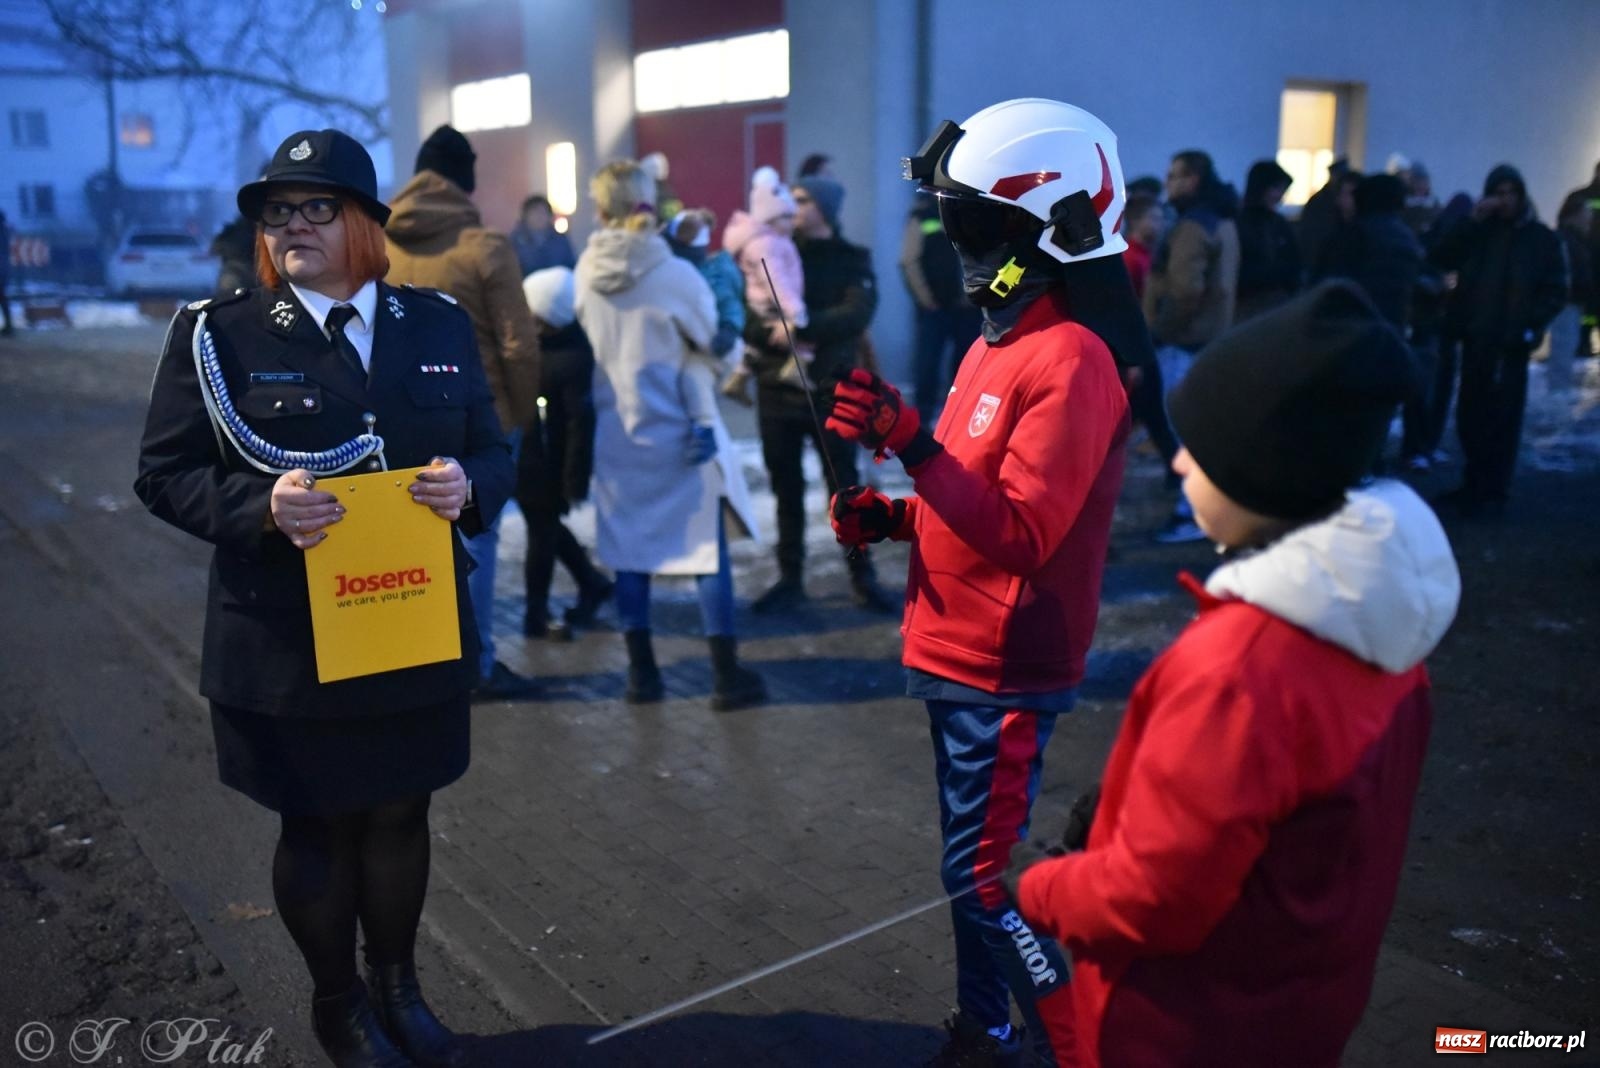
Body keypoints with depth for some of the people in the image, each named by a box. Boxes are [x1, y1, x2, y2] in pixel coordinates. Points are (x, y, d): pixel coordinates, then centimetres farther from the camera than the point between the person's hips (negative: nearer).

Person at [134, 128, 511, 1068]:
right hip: (288, 645, -3)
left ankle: (398, 986, 42)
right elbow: (165, 475, -4)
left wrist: (468, 487, -15)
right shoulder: (219, 332, -4)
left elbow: (493, 451, 8)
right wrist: (261, 504, -23)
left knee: (401, 815, 18)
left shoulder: (439, 324, 5)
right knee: (318, 827, 14)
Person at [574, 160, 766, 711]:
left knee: (630, 548, 11)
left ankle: (642, 671, 16)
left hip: (617, 432, 4)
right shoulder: (676, 274, -16)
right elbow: (715, 342, -3)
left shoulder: (586, 271, -4)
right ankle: (726, 675, 8)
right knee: (708, 548, 5)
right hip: (681, 432, -4)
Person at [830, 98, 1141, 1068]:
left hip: (1006, 669, -9)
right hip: (959, 651, 9)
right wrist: (889, 515, 3)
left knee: (988, 881, -1)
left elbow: (1021, 534, -25)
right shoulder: (1006, 337, 10)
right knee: (973, 865, 19)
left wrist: (910, 442, -31)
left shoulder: (1071, 358, -20)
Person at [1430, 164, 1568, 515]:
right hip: (1474, 337, 4)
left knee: (1502, 420, -4)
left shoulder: (1542, 238, 4)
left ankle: (1493, 493, 2)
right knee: (1470, 416, 7)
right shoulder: (1478, 231, 12)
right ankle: (1473, 485, 19)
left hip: (1510, 342, -3)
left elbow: (1555, 292, 2)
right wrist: (1471, 221, -8)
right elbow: (1442, 259, -2)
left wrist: (1529, 324, -11)